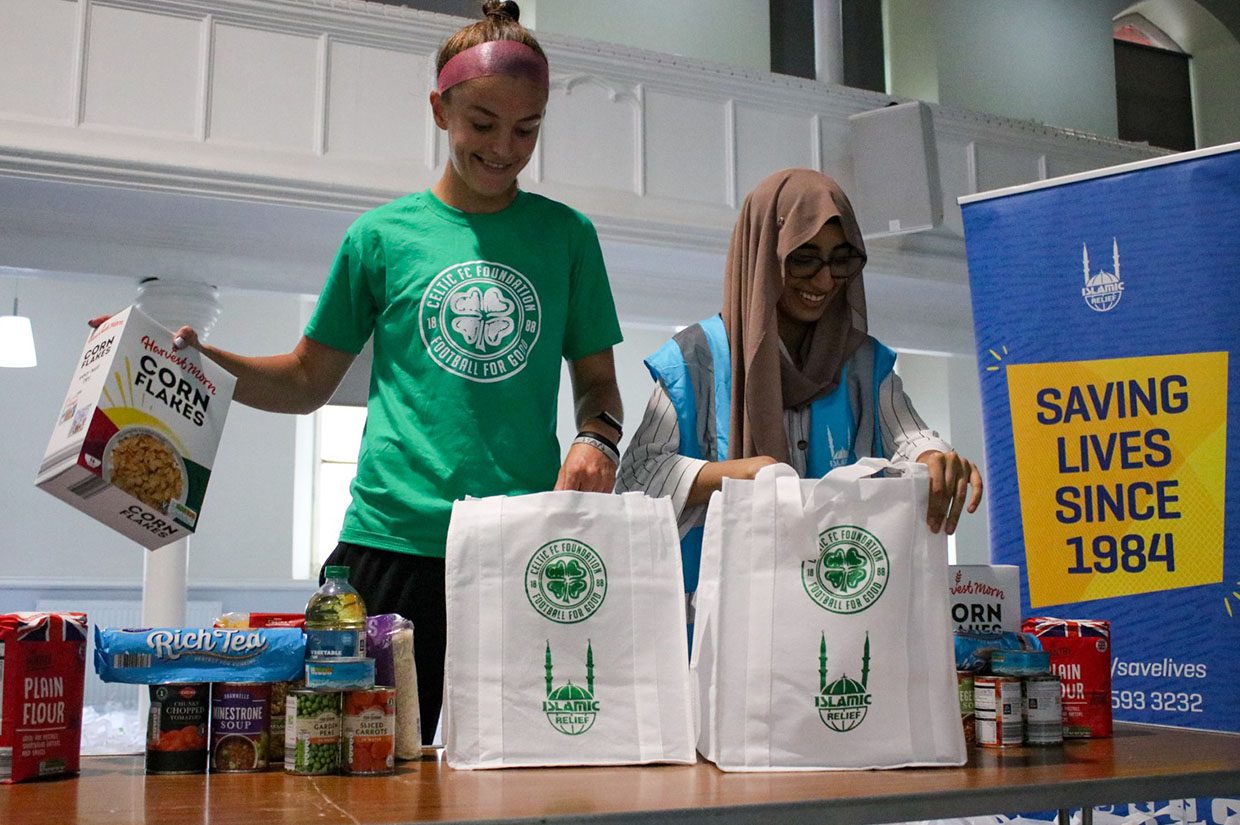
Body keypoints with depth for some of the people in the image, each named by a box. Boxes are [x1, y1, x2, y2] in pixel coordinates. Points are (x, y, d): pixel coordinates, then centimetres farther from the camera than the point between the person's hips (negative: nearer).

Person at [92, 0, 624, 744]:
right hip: (391, 540, 0)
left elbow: (598, 380, 14)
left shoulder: (567, 235, 9)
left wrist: (596, 438, -7)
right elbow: (307, 382, 14)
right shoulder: (383, 235, 8)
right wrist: (195, 358, -1)